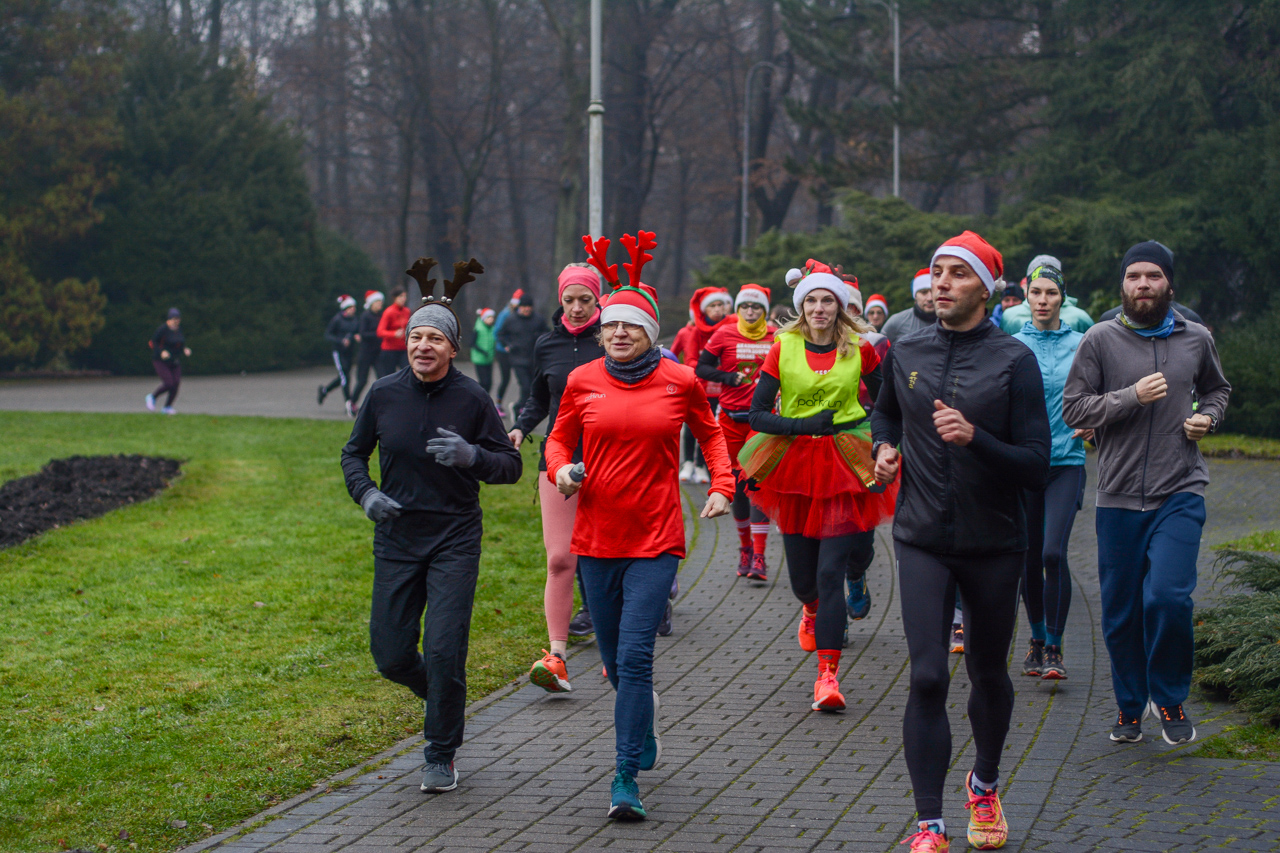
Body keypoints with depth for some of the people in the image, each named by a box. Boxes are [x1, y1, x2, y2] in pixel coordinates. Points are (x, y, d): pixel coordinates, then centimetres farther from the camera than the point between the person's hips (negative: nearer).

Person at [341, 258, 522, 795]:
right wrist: (365, 494, -8)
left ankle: (441, 756, 9)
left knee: (444, 650, -10)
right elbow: (354, 453, 12)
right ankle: (441, 695, 36)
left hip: (455, 539, -3)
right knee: (390, 655, 3)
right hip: (397, 539, 3)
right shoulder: (384, 394, -2)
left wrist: (472, 456, -23)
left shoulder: (471, 399, -8)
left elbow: (510, 465, -3)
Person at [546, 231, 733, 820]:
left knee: (634, 657, -13)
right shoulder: (583, 381, 0)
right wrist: (561, 468, -7)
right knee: (615, 661, 13)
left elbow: (709, 434, 16)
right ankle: (644, 729, 44)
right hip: (596, 535, 3)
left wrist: (722, 486, 3)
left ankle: (626, 778, -9)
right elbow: (560, 438, 14)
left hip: (656, 539, -3)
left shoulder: (680, 381, -2)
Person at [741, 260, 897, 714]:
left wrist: (875, 436, 0)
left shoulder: (859, 349, 1)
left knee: (830, 571, -12)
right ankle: (813, 610, 48)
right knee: (802, 577, 9)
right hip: (795, 468, 1)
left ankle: (828, 676, -11)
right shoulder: (784, 348, 0)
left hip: (845, 470, -1)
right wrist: (804, 425, -14)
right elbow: (757, 414, -2)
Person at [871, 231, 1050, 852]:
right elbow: (884, 410, 27)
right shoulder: (906, 353, 3)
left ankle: (985, 784, 41)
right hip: (922, 542, 1)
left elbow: (1036, 467, -12)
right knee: (927, 678, -10)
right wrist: (883, 447, 6)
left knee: (988, 673, 15)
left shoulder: (1014, 360, -8)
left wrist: (975, 438, -26)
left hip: (993, 543, -1)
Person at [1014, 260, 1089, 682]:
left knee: (1054, 553, -16)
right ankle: (1037, 639, 27)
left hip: (1066, 461, -1)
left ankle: (1054, 648, -7)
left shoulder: (1081, 345, 3)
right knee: (1029, 558, 8)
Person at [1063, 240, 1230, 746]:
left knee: (1168, 596, -15)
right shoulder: (1101, 340, -1)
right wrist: (1133, 396, -15)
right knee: (1121, 610, 6)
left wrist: (1208, 417, 4)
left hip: (1180, 493, 0)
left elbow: (1217, 389, 25)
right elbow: (1073, 408, -4)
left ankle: (1170, 699, 7)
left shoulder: (1196, 340, 7)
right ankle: (1130, 705, 26)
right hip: (1119, 496, 0)